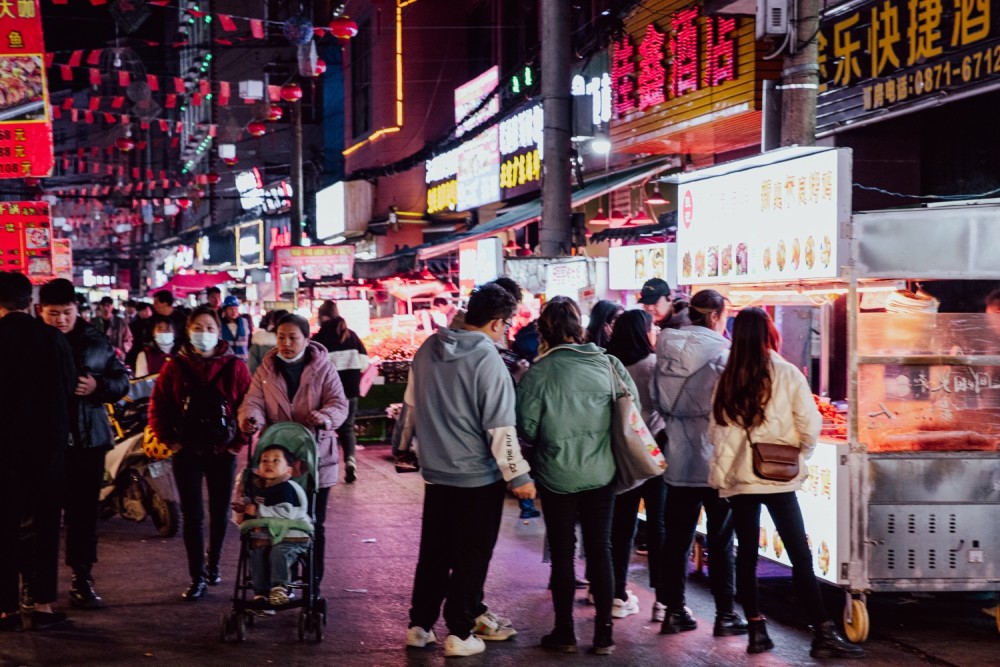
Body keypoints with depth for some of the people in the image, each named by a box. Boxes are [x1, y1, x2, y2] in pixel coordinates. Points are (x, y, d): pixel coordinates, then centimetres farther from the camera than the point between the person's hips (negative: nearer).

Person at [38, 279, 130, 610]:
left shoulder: (96, 341, 7)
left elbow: (122, 380, 10)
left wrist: (98, 386, -10)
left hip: (88, 438, 2)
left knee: (84, 511, 6)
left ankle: (82, 579, 14)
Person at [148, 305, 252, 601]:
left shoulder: (234, 367, -3)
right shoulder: (175, 367, -1)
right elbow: (157, 407, 4)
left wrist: (239, 441, -6)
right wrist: (168, 440, -2)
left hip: (223, 451, 0)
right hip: (187, 451, 0)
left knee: (220, 512, 12)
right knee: (192, 515, -2)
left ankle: (213, 564, 32)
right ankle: (198, 578, 2)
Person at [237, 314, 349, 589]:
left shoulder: (323, 368, -1)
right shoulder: (266, 370, 6)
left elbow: (339, 404, -9)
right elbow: (254, 402, -3)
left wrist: (325, 416, -32)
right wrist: (251, 419, -27)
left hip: (316, 458, -1)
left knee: (314, 525, 6)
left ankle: (313, 585, 17)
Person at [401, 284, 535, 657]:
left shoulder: (428, 349, 2)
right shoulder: (487, 360, -18)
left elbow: (411, 405, 12)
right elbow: (500, 426, -19)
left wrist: (408, 444, 26)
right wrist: (517, 475, -13)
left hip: (436, 471, 6)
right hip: (478, 476, -6)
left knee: (434, 552, 17)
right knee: (471, 556, 5)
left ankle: (419, 626, 22)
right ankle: (460, 634, 10)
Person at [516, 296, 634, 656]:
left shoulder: (537, 373, -12)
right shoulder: (610, 365, -6)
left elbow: (527, 429, -10)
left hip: (557, 475, -2)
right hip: (602, 473, 2)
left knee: (562, 552, 10)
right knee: (600, 548, 11)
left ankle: (564, 632, 18)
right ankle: (604, 633, 15)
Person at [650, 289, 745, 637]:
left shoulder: (667, 350, 4)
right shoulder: (721, 352, -12)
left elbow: (658, 404, 7)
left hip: (679, 461, 5)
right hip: (716, 462, -5)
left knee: (677, 539, 10)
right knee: (721, 542, 4)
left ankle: (674, 611, 15)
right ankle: (725, 615, 9)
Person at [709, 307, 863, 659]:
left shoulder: (727, 379, 1)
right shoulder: (787, 374, -6)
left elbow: (716, 430, 2)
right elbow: (810, 425, -7)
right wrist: (800, 456, 11)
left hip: (738, 477, 3)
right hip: (779, 477, -3)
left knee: (746, 555, 10)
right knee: (800, 556, 1)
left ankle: (757, 630, 11)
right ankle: (823, 633, -1)